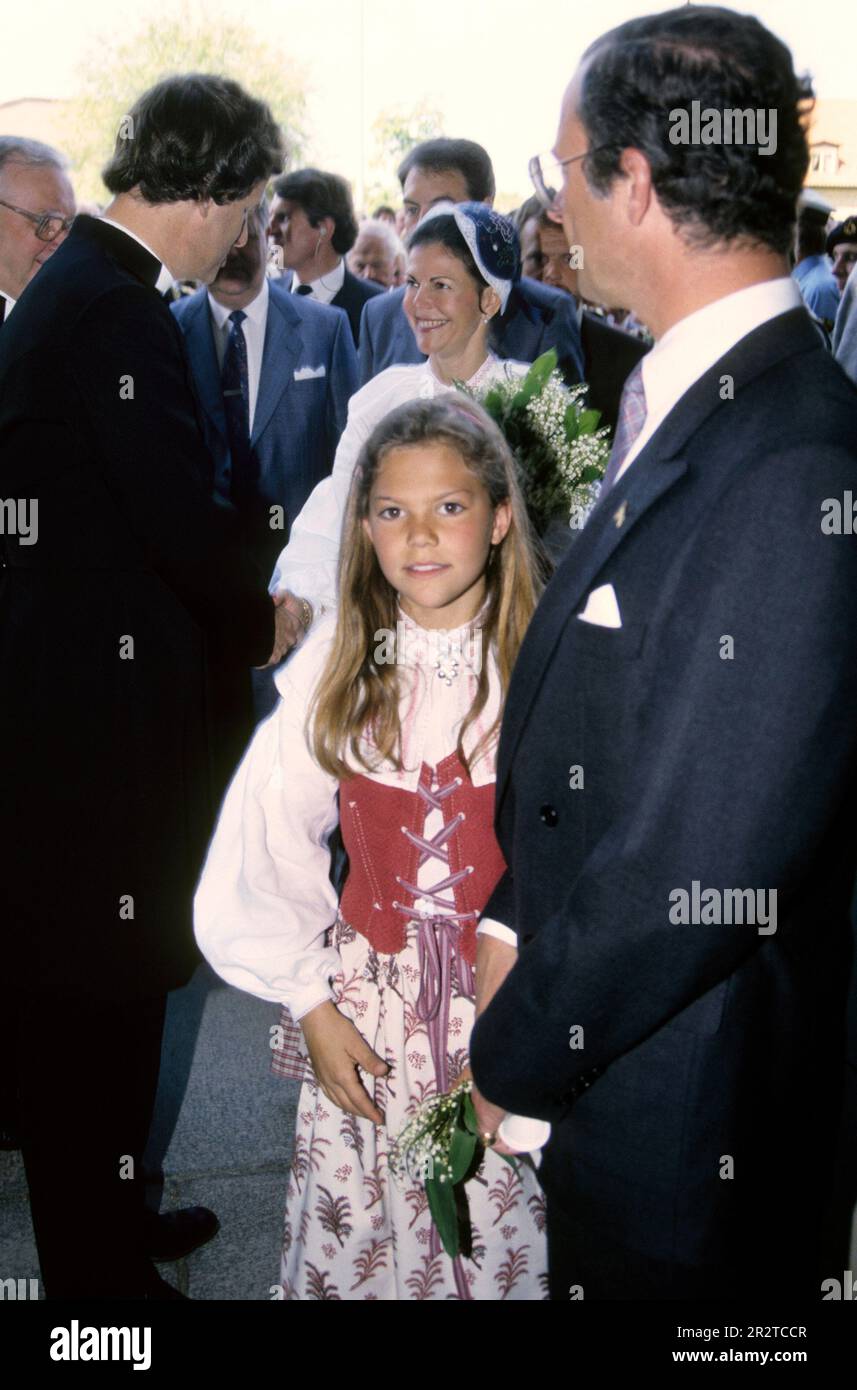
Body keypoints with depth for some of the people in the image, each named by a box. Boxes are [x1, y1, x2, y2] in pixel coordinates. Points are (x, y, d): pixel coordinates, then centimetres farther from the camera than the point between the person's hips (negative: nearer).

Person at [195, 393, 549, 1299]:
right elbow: (266, 851, 1)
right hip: (364, 1009, 2)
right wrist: (313, 1005, -1)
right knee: (356, 1241, 13)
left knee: (501, 1242, 10)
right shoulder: (336, 668, -4)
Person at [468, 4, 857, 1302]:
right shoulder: (678, 409, 3)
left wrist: (517, 1050, -13)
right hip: (601, 1044, 8)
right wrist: (508, 918, 0)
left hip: (678, 1111, -8)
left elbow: (705, 864, -27)